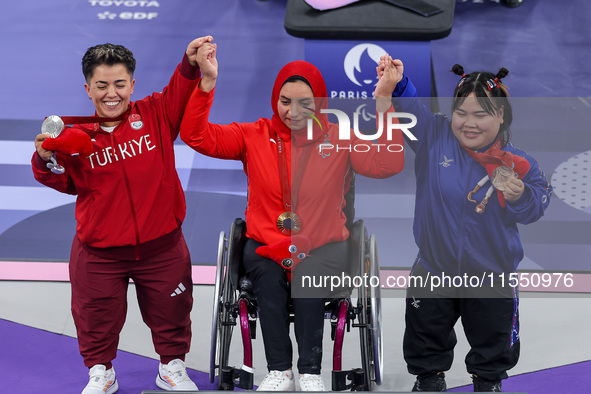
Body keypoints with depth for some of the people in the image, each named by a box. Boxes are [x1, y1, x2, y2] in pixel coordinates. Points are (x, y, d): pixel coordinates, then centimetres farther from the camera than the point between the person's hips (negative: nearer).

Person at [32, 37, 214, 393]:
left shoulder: (156, 115, -3)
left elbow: (181, 94, -14)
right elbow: (68, 183, 0)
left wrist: (191, 63, -32)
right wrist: (46, 161, -19)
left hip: (161, 244, 1)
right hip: (99, 250, -1)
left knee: (170, 311, 16)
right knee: (97, 316, 11)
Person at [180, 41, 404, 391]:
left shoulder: (340, 139, 3)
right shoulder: (255, 136, 5)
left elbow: (387, 164, -13)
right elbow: (196, 136, -3)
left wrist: (384, 101, -21)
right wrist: (207, 83, -16)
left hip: (324, 245, -1)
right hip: (265, 243, 1)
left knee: (308, 277, -33)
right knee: (270, 279, -32)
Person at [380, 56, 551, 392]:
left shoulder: (518, 163, -13)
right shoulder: (434, 136, -11)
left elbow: (535, 209, -9)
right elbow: (408, 107, -18)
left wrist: (520, 196, -31)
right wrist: (398, 84, -38)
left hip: (491, 274, -1)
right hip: (434, 269, 1)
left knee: (493, 341, 18)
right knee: (426, 337, 19)